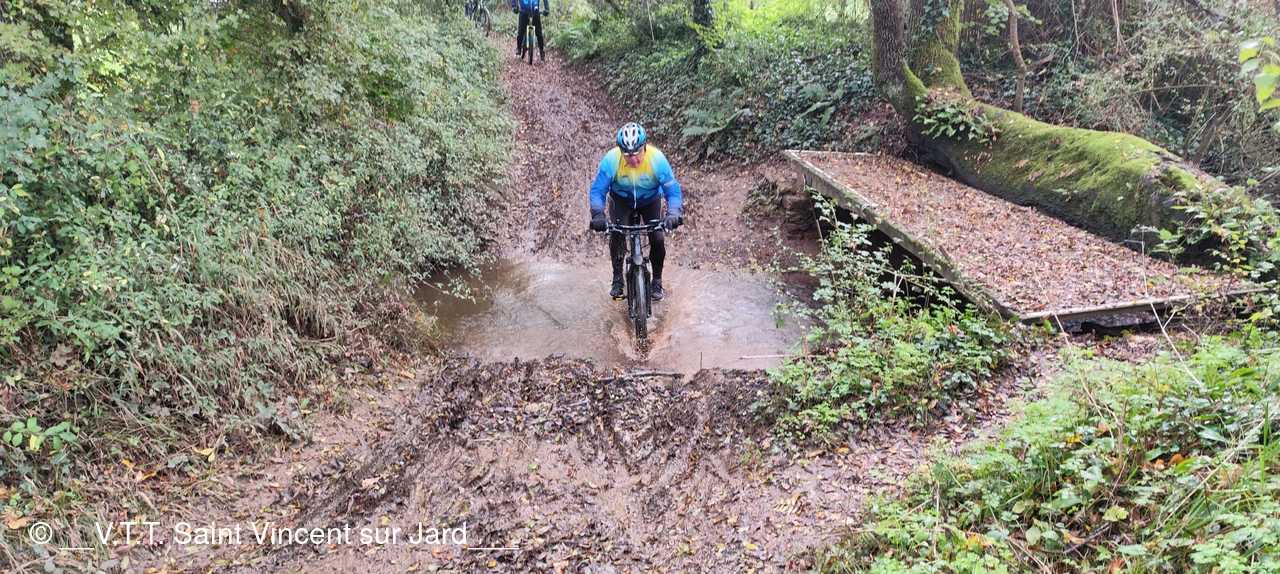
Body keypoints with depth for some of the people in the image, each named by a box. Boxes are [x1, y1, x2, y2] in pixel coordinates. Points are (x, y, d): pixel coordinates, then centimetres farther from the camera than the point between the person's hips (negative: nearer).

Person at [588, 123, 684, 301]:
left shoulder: (657, 158, -33)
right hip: (621, 200, 0)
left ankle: (657, 281, 11)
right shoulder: (611, 159, -32)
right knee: (617, 235, -23)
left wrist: (673, 213, -44)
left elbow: (673, 190, -27)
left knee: (657, 239, -13)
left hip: (650, 200, 0)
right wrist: (598, 214, -41)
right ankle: (617, 278, -1)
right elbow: (597, 190, -24)